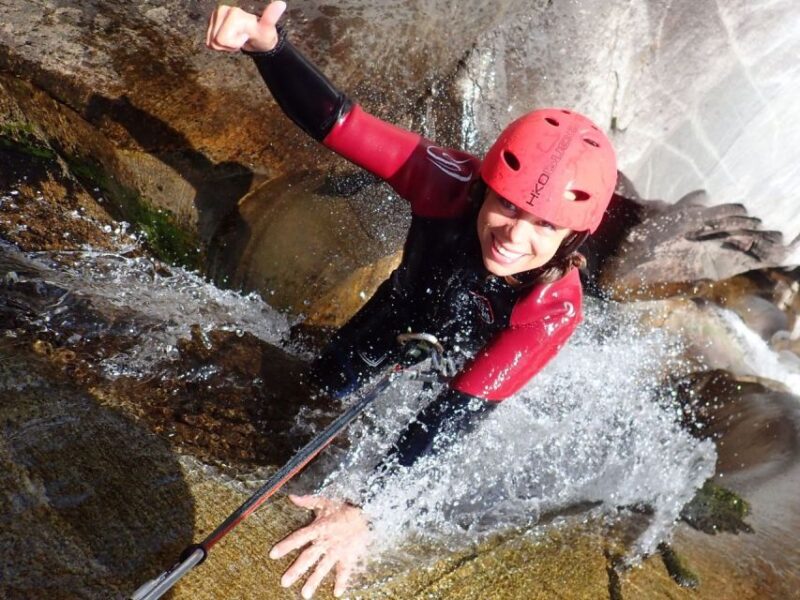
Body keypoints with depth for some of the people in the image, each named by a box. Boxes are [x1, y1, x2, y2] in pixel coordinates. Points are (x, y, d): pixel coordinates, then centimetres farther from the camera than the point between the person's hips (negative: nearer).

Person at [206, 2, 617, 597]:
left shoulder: (554, 310, -42)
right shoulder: (454, 182, -39)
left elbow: (457, 413, -46)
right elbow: (337, 122, -40)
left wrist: (366, 508, -55)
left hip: (463, 364, -2)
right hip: (400, 312, 2)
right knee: (324, 389, 24)